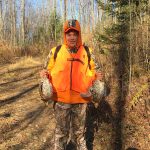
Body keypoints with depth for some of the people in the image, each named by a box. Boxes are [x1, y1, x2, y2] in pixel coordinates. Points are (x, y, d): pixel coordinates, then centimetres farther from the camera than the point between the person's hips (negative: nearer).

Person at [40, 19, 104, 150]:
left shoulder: (87, 52, 1)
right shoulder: (55, 51, -2)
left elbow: (92, 72, 10)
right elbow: (49, 71, 7)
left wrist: (97, 76, -11)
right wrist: (44, 74, -15)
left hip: (80, 99, 1)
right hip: (62, 98, 0)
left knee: (79, 131, 18)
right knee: (61, 131, 13)